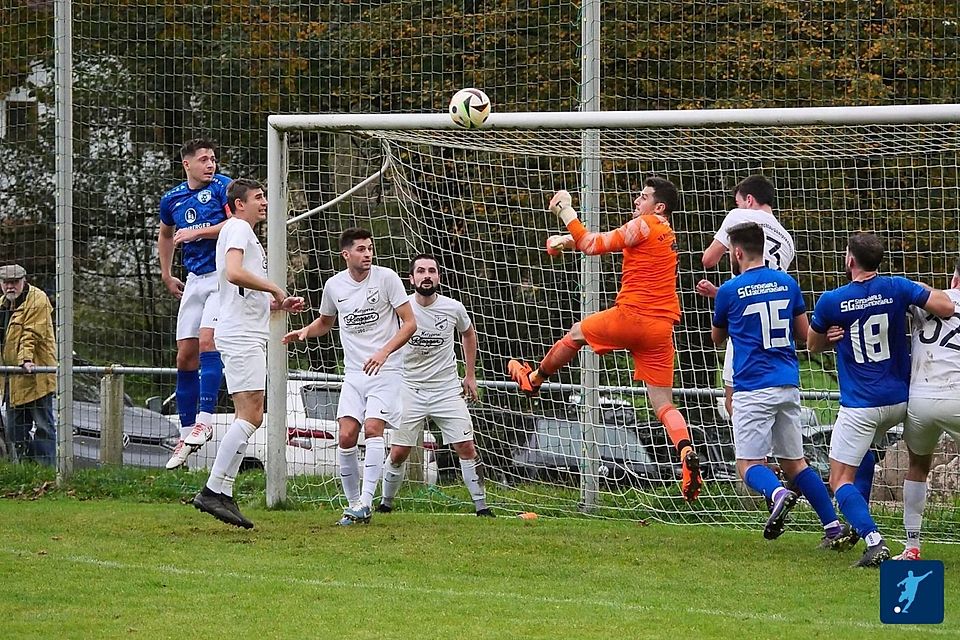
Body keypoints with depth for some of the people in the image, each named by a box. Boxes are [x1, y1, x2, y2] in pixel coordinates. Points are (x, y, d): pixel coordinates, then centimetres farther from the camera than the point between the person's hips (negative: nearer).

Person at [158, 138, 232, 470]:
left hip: (222, 274, -6)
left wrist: (196, 232, -15)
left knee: (207, 340, -23)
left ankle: (205, 420, -24)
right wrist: (167, 275, 26)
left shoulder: (222, 187, -5)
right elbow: (165, 235, 30)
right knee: (185, 356, 3)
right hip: (195, 279, 6)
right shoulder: (172, 199, 11)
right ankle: (187, 433, 9)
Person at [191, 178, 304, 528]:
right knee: (250, 414, -17)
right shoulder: (238, 228, -4)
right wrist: (274, 288, -12)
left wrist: (280, 303, 18)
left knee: (248, 417, 7)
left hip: (247, 336, 11)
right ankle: (213, 491, -19)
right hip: (241, 336, -11)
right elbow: (234, 273, -23)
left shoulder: (244, 233, 28)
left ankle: (223, 495, 4)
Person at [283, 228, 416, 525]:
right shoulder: (334, 285, 6)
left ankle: (365, 502, -20)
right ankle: (353, 503, 4)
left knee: (372, 428, -20)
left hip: (385, 370, -4)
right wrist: (305, 331, 3)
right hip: (353, 374, 4)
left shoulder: (386, 277, -6)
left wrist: (384, 352, -20)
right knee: (346, 436, -8)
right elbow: (325, 322, 25)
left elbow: (409, 323, -6)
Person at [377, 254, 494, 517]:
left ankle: (481, 507, -1)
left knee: (466, 448, -7)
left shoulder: (453, 308, -4)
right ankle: (385, 504, 17)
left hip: (447, 389, 1)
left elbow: (468, 333, 19)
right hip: (410, 391, -1)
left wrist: (470, 375, 17)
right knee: (398, 453, -2)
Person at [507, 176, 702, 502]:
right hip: (662, 327, 7)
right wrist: (569, 240, 22)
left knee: (577, 332, 22)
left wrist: (565, 211, 1)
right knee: (664, 405, 3)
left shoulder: (643, 225, -6)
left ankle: (534, 379, 42)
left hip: (632, 316, -7)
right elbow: (605, 241, 28)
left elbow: (594, 245, -7)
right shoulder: (666, 234, 21)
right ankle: (687, 453, -21)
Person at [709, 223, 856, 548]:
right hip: (789, 386, 5)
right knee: (793, 460, 14)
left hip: (753, 388, -5)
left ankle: (777, 493, -32)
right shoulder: (787, 283, 8)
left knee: (748, 463, 0)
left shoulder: (730, 291, -4)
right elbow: (804, 334, 15)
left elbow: (717, 338, 13)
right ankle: (835, 527, 7)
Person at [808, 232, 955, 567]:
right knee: (862, 448, 33)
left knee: (841, 480, 1)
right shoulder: (897, 288, -6)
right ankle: (858, 524, 31)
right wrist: (921, 290, 8)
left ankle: (874, 540, -19)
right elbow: (946, 307, -10)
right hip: (899, 401, 5)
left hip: (860, 406, -5)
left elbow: (812, 345, 8)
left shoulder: (831, 302, -8)